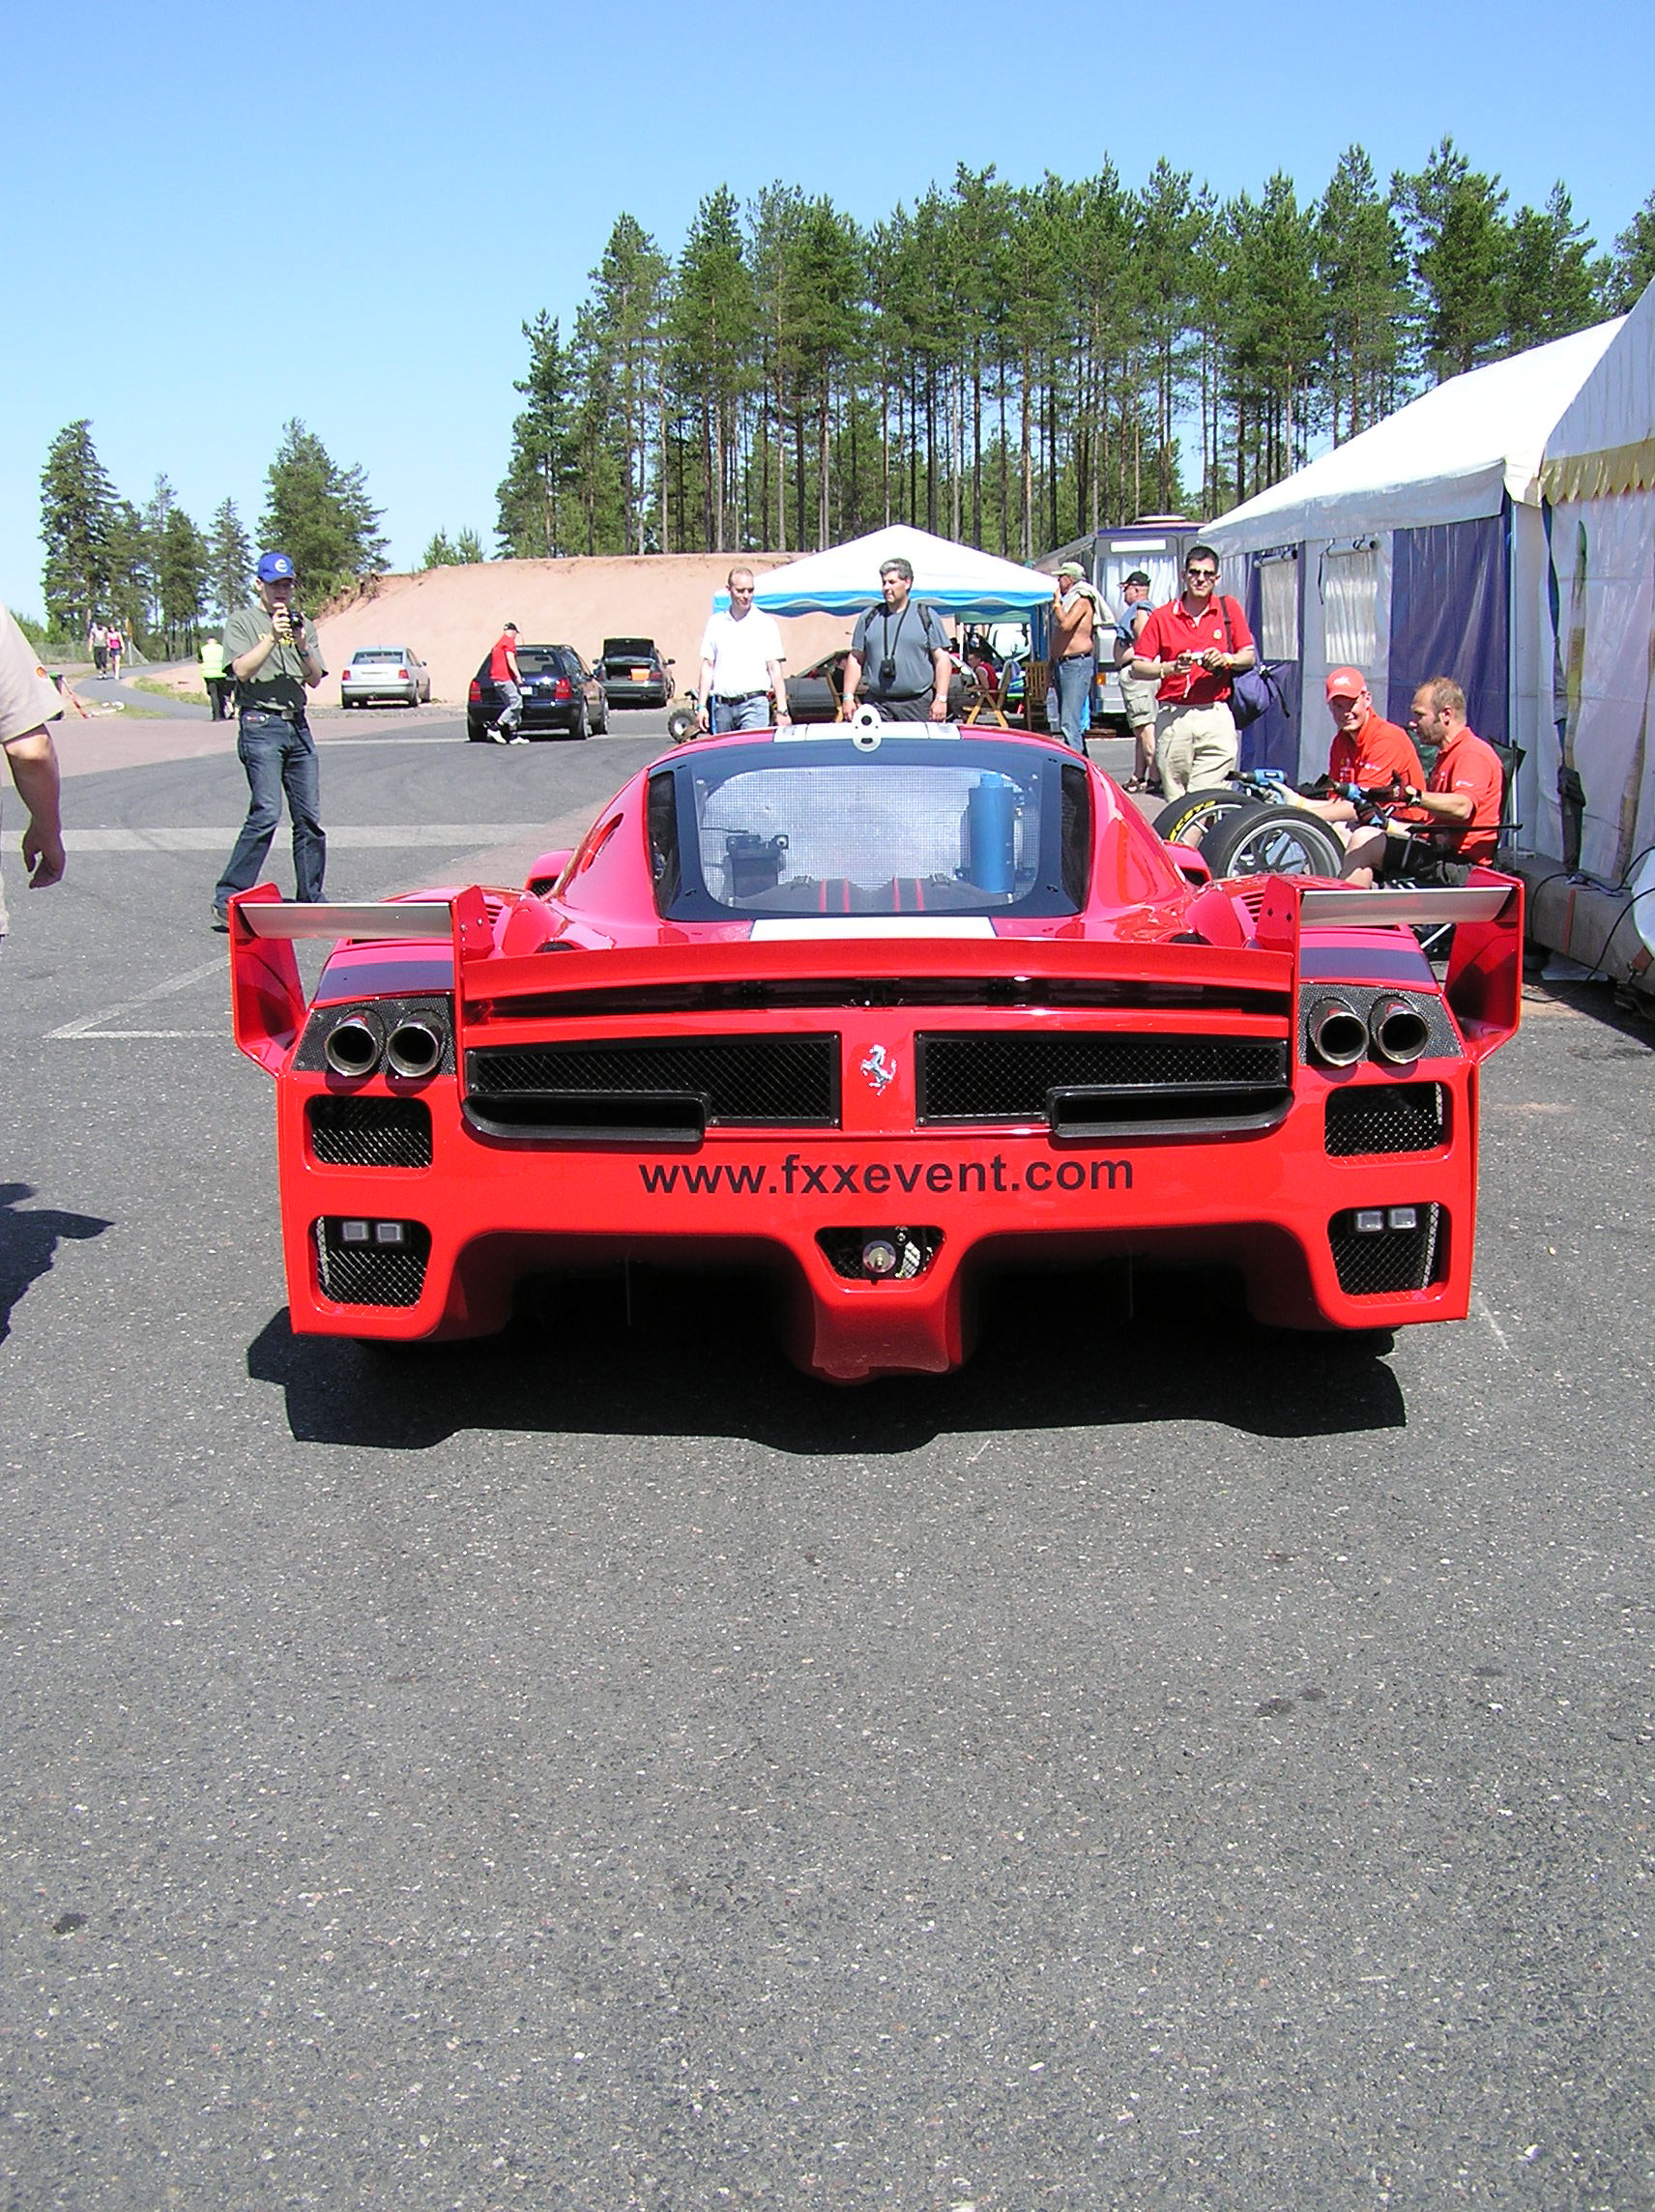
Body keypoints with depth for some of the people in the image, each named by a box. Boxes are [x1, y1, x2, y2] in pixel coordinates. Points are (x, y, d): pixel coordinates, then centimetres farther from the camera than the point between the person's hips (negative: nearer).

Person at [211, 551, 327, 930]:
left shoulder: (303, 624, 18)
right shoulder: (242, 621, 5)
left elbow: (315, 680, 9)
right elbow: (242, 670, -10)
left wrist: (303, 648, -9)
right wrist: (272, 638, -17)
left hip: (298, 724, 6)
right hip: (261, 724, -5)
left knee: (309, 816, 3)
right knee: (266, 812, -17)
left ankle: (311, 899, 11)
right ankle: (227, 899, -15)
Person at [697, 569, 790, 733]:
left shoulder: (766, 623, 3)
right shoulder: (715, 622, 12)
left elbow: (775, 668, 1)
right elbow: (708, 665, 13)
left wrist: (782, 710, -5)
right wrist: (702, 705, 5)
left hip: (754, 703, -4)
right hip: (722, 706, 4)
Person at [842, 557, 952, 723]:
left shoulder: (926, 616, 5)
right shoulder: (868, 617, 13)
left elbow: (942, 659, 2)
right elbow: (855, 659, 15)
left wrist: (941, 699, -7)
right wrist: (848, 696, 6)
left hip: (918, 704, -2)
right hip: (878, 704, 2)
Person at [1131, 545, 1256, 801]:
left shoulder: (1229, 609, 10)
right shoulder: (1162, 616, 7)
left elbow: (1249, 656, 13)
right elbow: (1137, 668, 3)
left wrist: (1226, 659, -8)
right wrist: (1170, 668, -14)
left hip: (1216, 717, -1)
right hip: (1173, 719, 1)